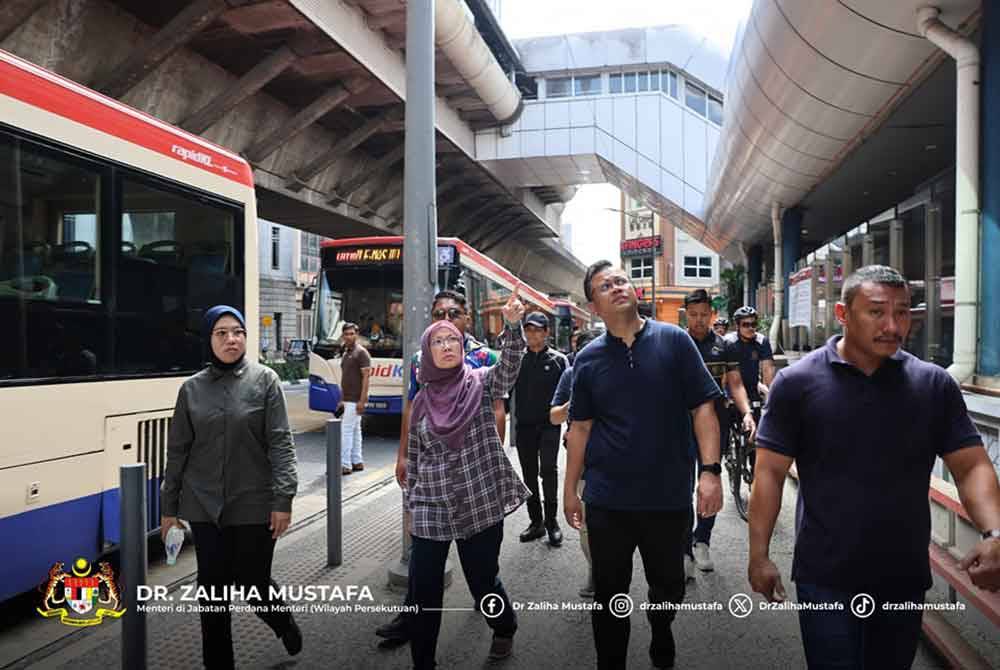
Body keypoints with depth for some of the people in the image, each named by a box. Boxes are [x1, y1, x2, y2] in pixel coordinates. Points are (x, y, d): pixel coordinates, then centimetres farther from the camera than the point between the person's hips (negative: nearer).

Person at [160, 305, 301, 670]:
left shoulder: (264, 379, -5)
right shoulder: (192, 388, 3)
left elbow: (280, 443, -9)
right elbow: (178, 450, 8)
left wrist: (283, 498, -14)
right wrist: (169, 506, 9)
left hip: (254, 505, -2)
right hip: (205, 507, 3)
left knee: (252, 584, 8)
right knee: (213, 591, 8)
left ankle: (284, 621, 40)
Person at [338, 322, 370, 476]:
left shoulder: (361, 352, -11)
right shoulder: (345, 354, 16)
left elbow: (366, 377, -16)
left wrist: (362, 401, -21)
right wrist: (342, 400, 18)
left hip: (355, 401, -8)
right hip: (347, 400, 8)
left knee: (346, 430, -8)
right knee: (355, 430, 11)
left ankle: (345, 465, -4)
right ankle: (357, 462, 17)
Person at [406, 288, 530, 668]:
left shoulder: (480, 384, -2)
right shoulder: (421, 401, 4)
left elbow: (510, 364, -23)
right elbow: (413, 458, 12)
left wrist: (512, 325, -39)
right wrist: (411, 505, 12)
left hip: (481, 507, -2)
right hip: (431, 512, 2)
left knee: (484, 584, 14)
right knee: (423, 595, 5)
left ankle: (505, 628, 46)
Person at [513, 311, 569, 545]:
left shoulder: (558, 359, 1)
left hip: (549, 425, -3)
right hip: (524, 425, 3)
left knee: (548, 470, -11)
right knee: (529, 474, 9)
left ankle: (551, 521, 2)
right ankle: (536, 521, 21)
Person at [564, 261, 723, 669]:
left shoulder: (675, 341, -4)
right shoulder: (588, 358, 1)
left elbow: (702, 407, -5)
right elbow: (580, 427, 5)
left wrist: (710, 470, -13)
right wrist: (569, 489, 6)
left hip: (670, 496, 0)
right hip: (607, 499, 0)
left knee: (669, 585, 20)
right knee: (609, 594, 11)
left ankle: (661, 636, 50)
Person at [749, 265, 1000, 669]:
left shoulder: (935, 385, -1)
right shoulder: (797, 382, -9)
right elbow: (770, 471, -7)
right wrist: (759, 555, -10)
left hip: (905, 578, 4)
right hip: (825, 578, -3)